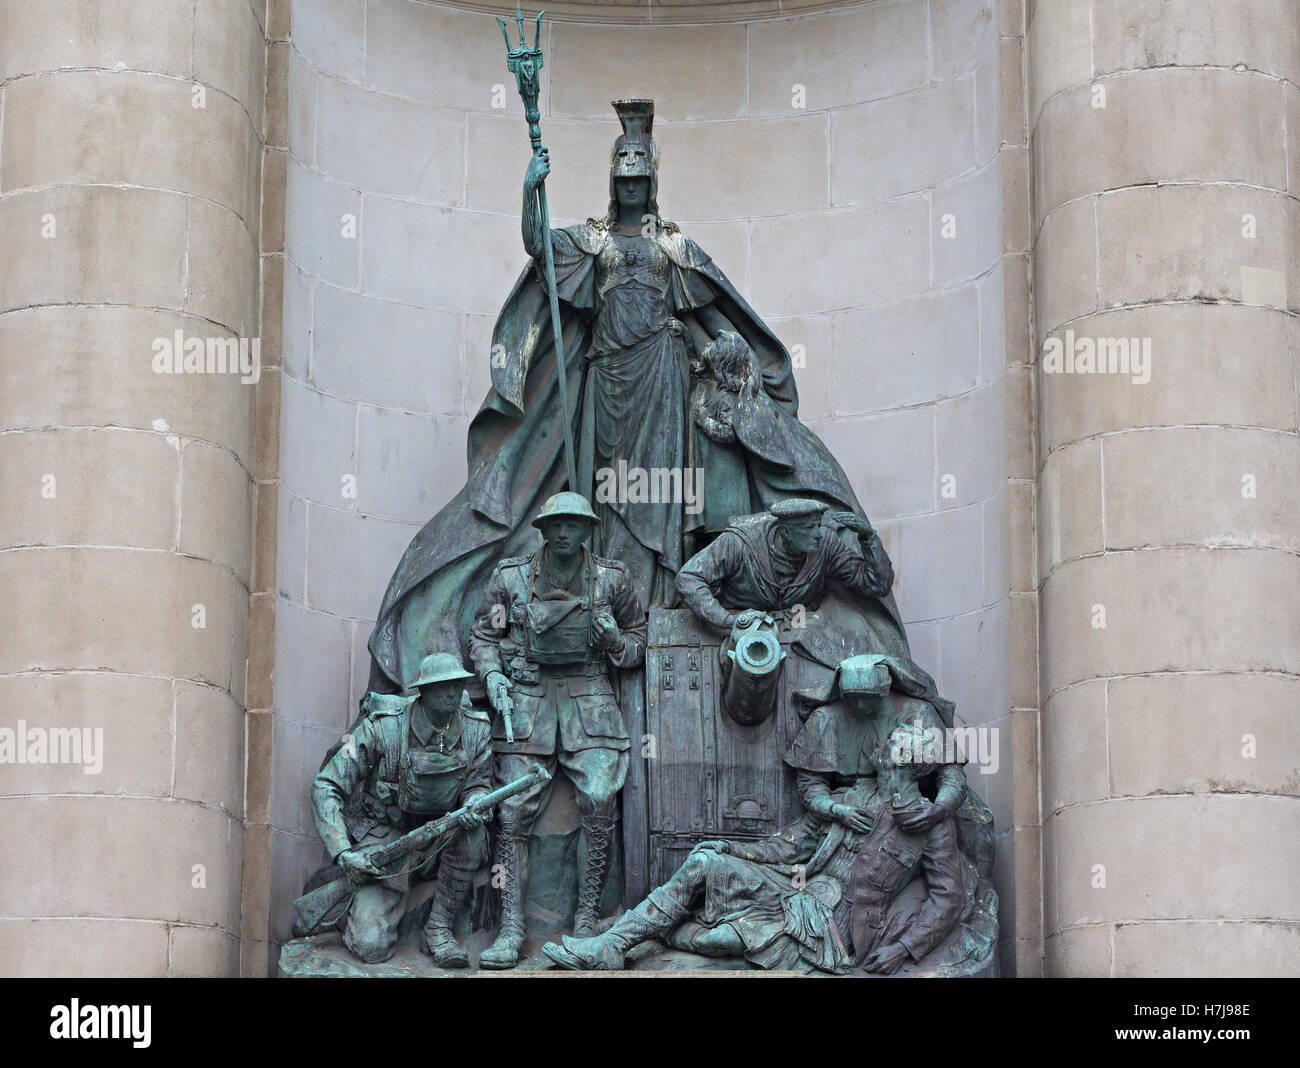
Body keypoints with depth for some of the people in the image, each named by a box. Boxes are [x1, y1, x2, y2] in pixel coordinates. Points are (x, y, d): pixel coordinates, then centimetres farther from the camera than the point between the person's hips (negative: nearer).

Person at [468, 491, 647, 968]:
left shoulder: (610, 579, 5)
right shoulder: (511, 577, 4)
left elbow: (639, 636, 16)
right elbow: (483, 635, 14)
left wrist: (618, 642, -6)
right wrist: (492, 674, -4)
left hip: (588, 696, 0)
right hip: (526, 696, 0)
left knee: (599, 805, -15)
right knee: (515, 812, -8)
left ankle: (586, 921, -5)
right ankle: (511, 930, -6)